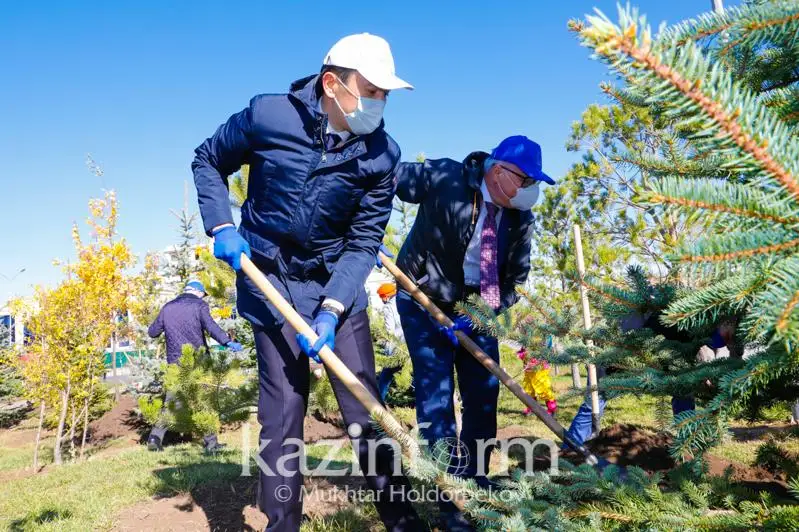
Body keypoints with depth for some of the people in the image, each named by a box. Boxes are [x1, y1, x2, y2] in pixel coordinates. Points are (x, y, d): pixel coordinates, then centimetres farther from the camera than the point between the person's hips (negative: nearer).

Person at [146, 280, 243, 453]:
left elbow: (152, 332, 17)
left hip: (175, 363, 4)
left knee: (170, 401, 12)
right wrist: (228, 342, -31)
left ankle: (155, 437, -1)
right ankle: (210, 442, 2)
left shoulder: (167, 307, 12)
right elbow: (210, 326, -20)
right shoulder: (199, 305, -2)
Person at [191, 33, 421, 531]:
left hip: (338, 283, 2)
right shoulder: (267, 115, -14)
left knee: (365, 404, 3)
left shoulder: (382, 153, -11)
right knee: (282, 408, -1)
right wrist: (221, 226, -10)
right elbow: (208, 161, 4)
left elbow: (364, 242, -10)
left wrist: (331, 310, -20)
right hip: (270, 280, -1)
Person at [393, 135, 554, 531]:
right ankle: (450, 498, 5)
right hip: (424, 301, -5)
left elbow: (516, 278, -2)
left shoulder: (521, 217, -7)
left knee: (484, 393, 8)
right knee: (435, 394, -7)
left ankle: (475, 483, 28)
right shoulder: (443, 178, -21)